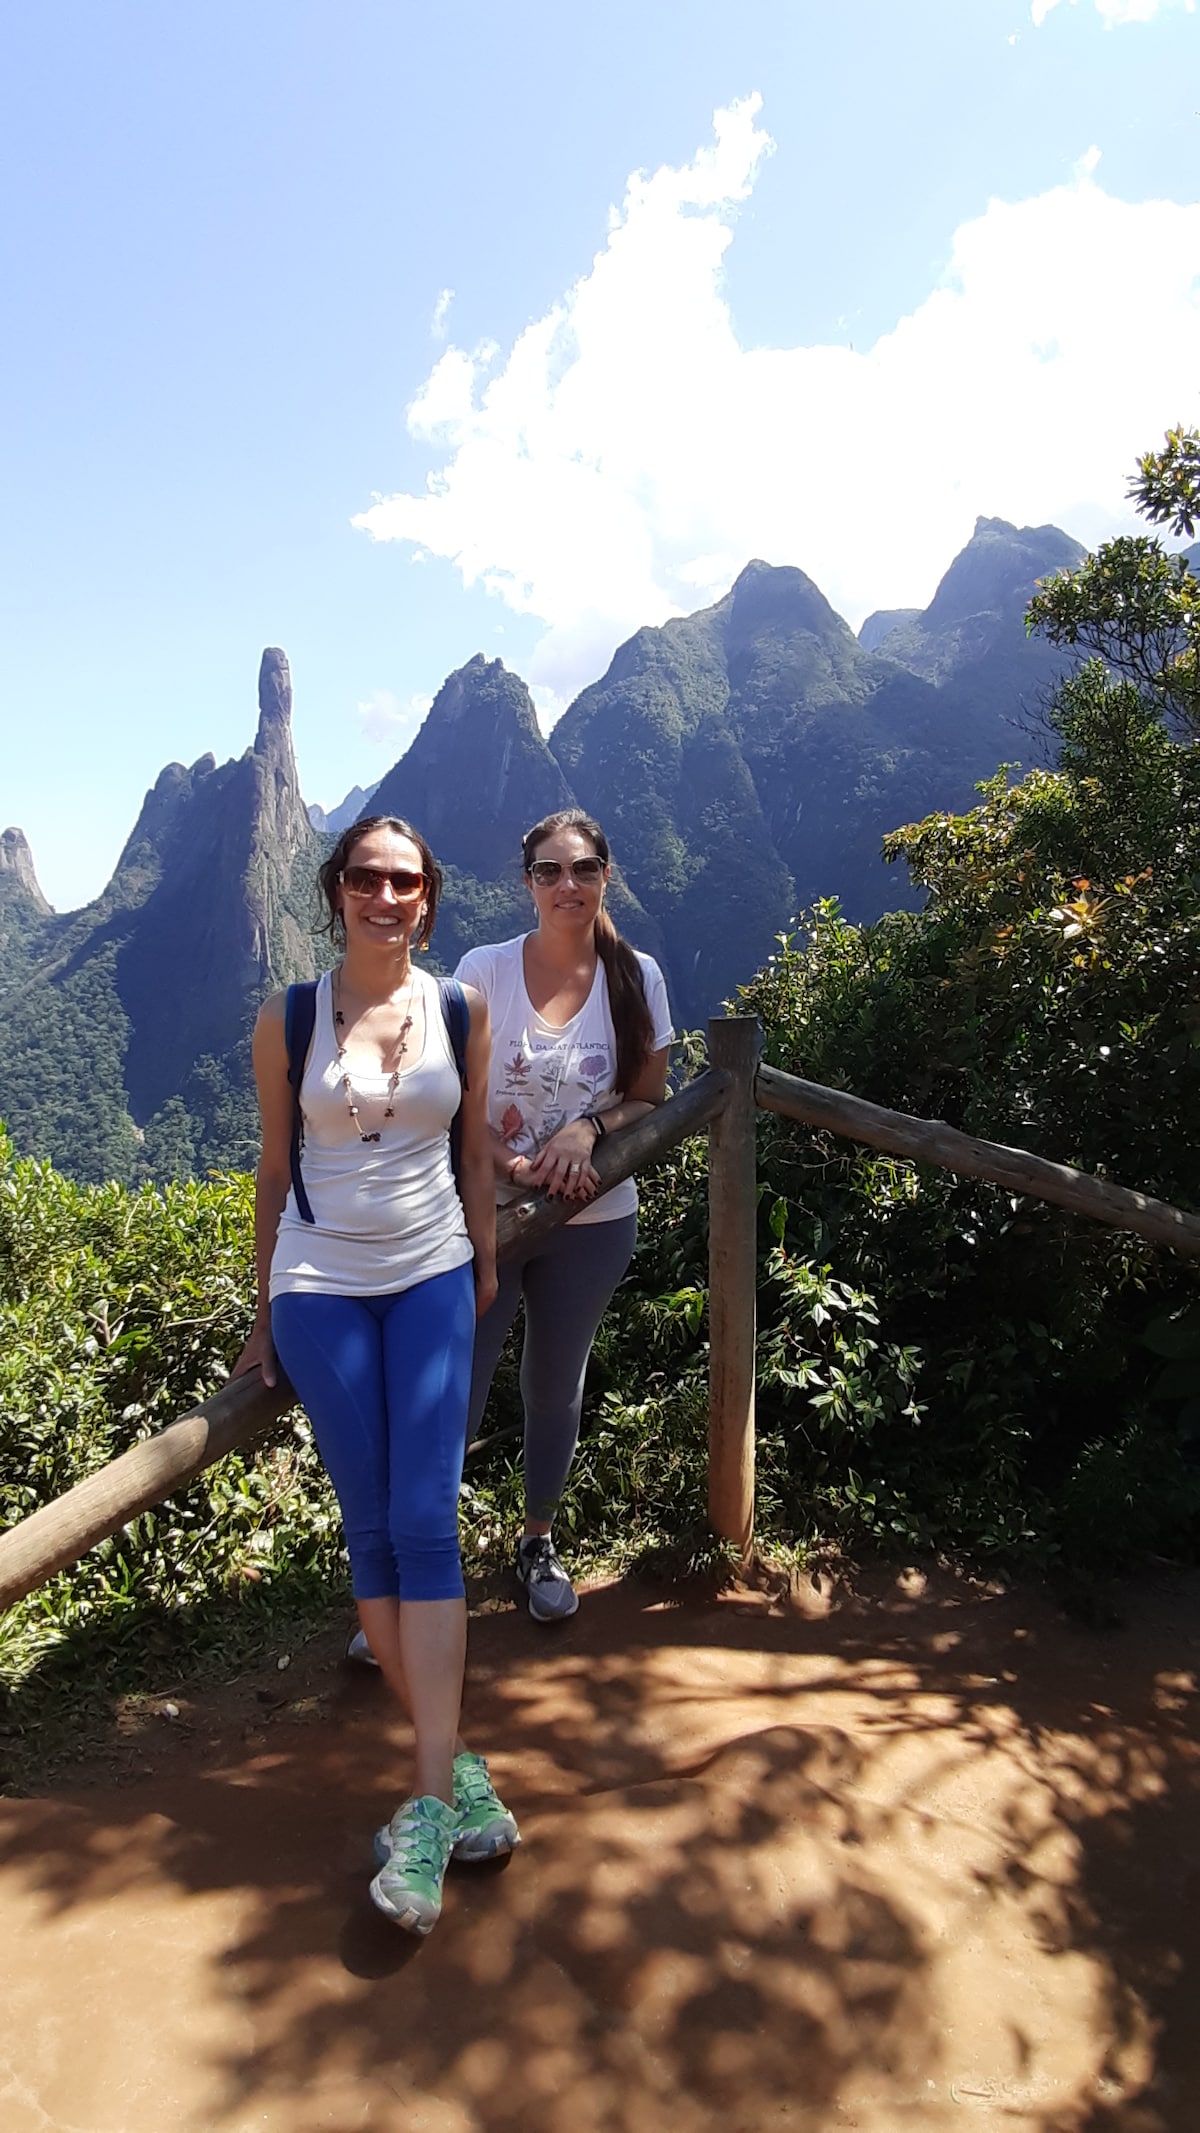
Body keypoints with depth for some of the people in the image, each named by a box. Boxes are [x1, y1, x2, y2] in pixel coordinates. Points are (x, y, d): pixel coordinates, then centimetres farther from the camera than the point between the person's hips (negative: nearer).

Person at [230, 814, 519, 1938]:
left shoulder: (459, 1011, 2)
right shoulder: (288, 1020, -1)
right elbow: (274, 1172, 5)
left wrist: (485, 1272, 10)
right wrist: (264, 1315, 8)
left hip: (434, 1279, 1)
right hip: (323, 1288, 0)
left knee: (425, 1525, -5)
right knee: (370, 1532, 4)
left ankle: (427, 1803, 2)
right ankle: (453, 1765, 19)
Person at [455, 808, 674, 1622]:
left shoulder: (636, 976, -2)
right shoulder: (484, 970, -7)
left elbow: (650, 1099, 3)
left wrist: (589, 1128, -17)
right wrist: (517, 1168, -21)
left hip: (594, 1223, 2)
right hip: (487, 1215, -1)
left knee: (556, 1389, 18)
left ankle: (540, 1542, 40)